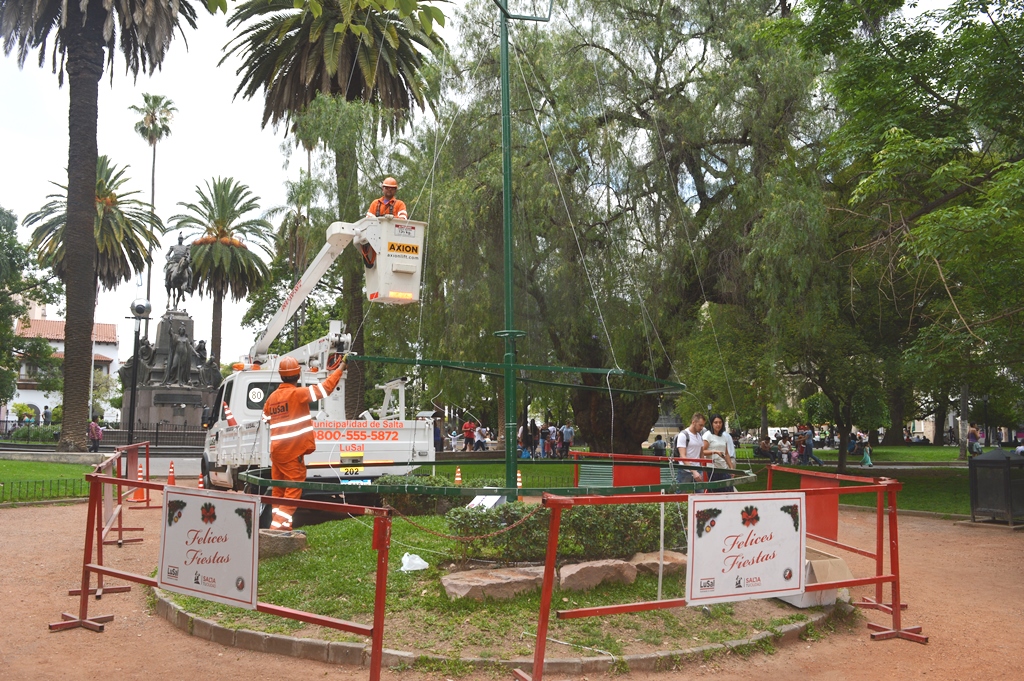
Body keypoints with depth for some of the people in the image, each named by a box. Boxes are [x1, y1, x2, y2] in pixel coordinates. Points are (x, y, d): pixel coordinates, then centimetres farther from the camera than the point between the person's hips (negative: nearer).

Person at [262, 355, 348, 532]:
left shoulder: (272, 397, 8)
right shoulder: (298, 393, -11)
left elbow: (266, 418, 22)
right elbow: (325, 388, -14)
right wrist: (341, 368, -5)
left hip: (276, 451, 7)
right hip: (292, 451, -7)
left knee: (279, 491, 13)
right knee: (294, 489, -1)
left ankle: (278, 524, 18)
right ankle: (280, 524, -7)